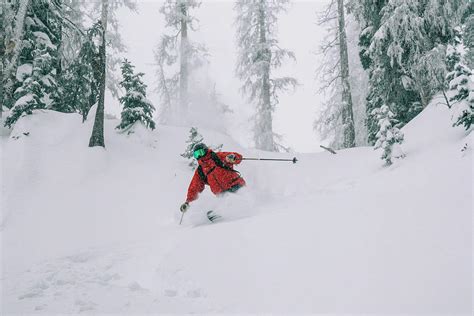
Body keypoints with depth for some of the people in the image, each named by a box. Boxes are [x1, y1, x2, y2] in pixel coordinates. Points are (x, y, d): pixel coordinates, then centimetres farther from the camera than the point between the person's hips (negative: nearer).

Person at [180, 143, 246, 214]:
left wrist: (232, 158, -23)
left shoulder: (217, 156, 7)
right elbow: (194, 188, 23)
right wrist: (187, 202, 11)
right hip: (223, 194, 4)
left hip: (235, 185, -4)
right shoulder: (199, 171, 20)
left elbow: (238, 157, 1)